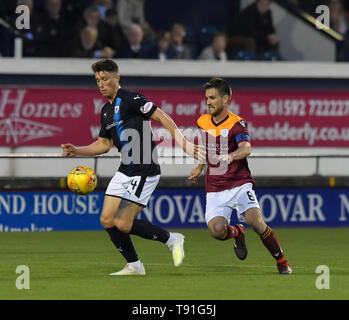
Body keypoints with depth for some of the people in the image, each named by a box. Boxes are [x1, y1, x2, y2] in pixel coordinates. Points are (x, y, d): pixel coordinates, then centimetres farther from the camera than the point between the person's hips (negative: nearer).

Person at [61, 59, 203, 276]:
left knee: (122, 224, -14)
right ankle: (134, 265, 16)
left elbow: (162, 117, -18)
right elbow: (104, 144, 25)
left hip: (145, 172, -9)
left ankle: (171, 240, 4)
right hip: (125, 171, 9)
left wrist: (183, 142, -27)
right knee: (107, 220, 3)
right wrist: (76, 151, 14)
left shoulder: (131, 99, -13)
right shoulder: (106, 111, 15)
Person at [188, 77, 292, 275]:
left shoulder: (237, 124, -9)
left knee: (255, 221, -24)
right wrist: (199, 168, 35)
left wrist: (230, 156, -48)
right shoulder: (203, 122, 8)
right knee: (216, 230, -19)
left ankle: (282, 262, -3)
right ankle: (237, 233, 19)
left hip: (239, 183, -4)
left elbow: (246, 148, -29)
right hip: (215, 189, 4)